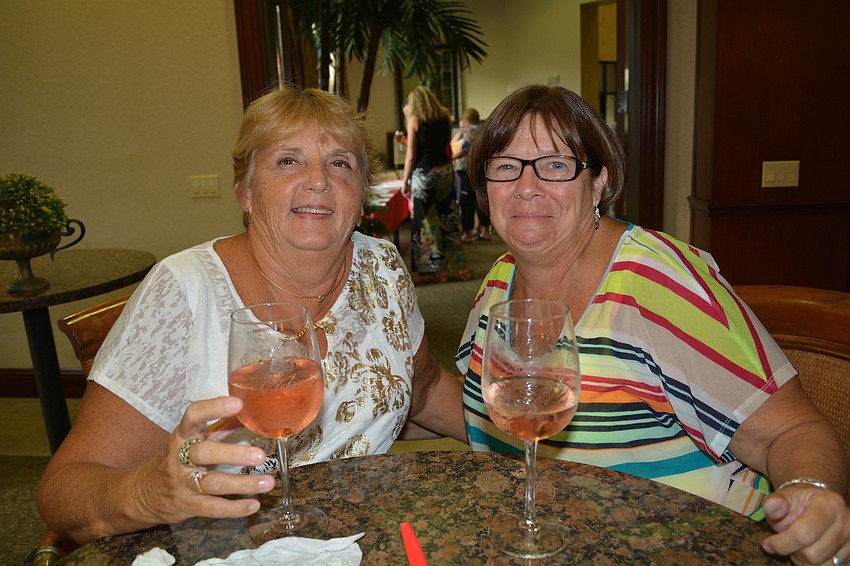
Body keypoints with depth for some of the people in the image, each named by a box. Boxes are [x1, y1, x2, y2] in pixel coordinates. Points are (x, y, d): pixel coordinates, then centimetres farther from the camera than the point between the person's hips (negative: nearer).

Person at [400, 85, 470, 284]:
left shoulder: (414, 120, -5)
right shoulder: (445, 117, 8)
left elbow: (411, 155, -8)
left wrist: (405, 180, -1)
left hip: (423, 173, -5)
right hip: (444, 170, 5)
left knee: (424, 223, 3)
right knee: (447, 220, 12)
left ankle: (427, 271, 9)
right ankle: (454, 266, 19)